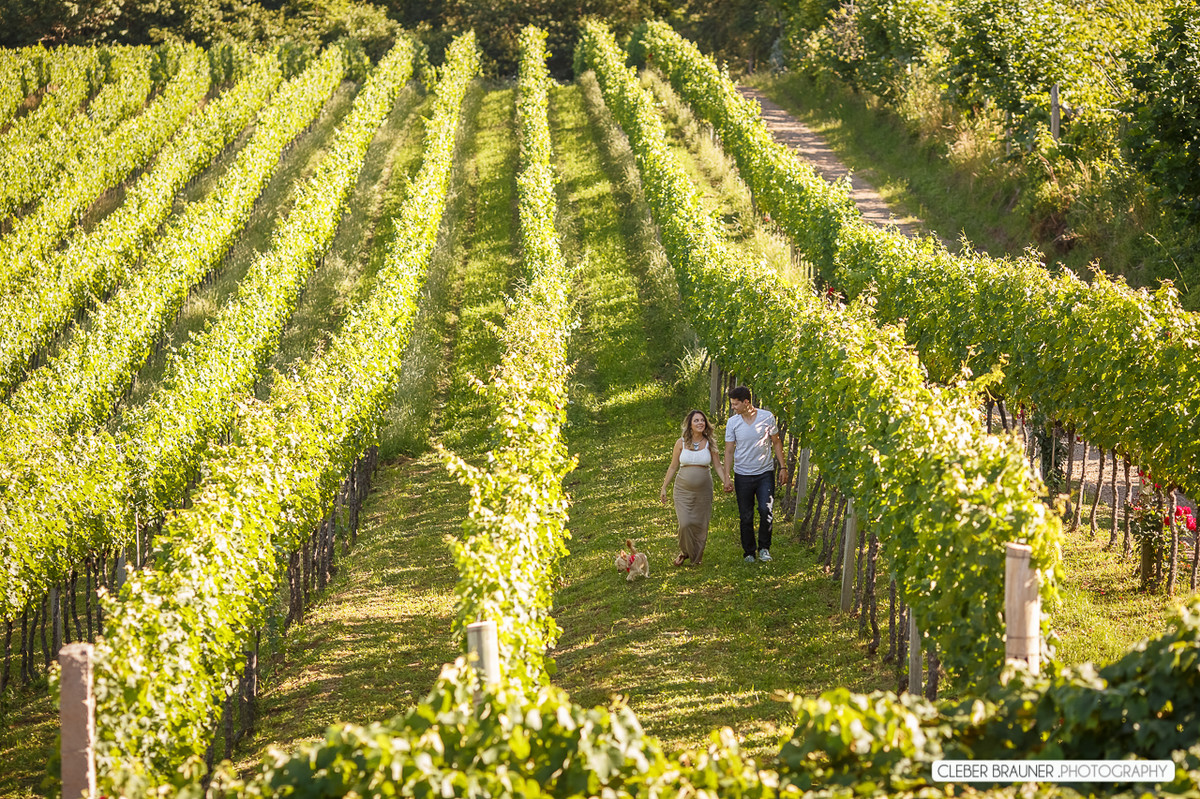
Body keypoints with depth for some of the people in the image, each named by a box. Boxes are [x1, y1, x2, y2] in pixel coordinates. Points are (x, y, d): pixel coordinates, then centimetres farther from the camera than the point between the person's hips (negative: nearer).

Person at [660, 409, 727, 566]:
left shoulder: (710, 443, -1)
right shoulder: (681, 443, -1)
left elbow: (718, 466, 3)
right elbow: (673, 467, 7)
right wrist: (664, 488, 8)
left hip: (703, 491, 1)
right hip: (683, 490, -1)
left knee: (700, 525, 4)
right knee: (685, 524, -13)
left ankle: (696, 558, 24)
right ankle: (685, 552, 14)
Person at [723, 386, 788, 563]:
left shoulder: (767, 417, -5)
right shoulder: (733, 422, -4)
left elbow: (776, 443, 6)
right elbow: (729, 451, -1)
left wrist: (783, 467, 3)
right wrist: (727, 477, -7)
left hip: (765, 473, -1)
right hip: (743, 475, 1)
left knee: (766, 510, -12)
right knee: (746, 517, 3)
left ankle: (764, 548, 6)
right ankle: (749, 552, 17)